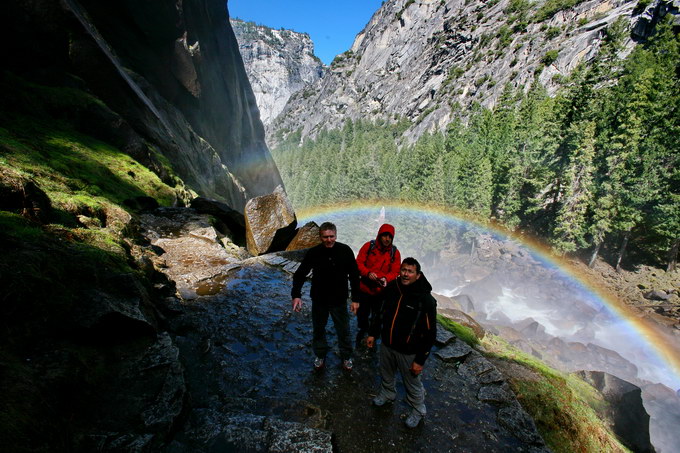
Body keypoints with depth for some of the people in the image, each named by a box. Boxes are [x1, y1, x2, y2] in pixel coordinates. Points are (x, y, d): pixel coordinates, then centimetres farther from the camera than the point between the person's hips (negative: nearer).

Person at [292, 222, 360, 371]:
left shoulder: (345, 251, -16)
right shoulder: (313, 253, -15)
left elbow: (354, 276, -7)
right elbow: (300, 274, -8)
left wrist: (355, 299, -5)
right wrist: (296, 295, -21)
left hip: (339, 300, -1)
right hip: (319, 299, 1)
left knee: (343, 330, 15)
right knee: (318, 329, 20)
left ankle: (346, 356, 42)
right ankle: (320, 355, 46)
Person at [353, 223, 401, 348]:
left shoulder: (395, 252, -5)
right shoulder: (368, 246, -8)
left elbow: (395, 272, -6)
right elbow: (359, 263, -9)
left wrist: (386, 278, -26)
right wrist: (368, 273, -27)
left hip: (381, 292, 0)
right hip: (364, 289, 0)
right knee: (362, 314, 17)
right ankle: (360, 336, 42)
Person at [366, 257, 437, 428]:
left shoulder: (426, 300, -25)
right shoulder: (391, 288, -11)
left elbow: (430, 334, -18)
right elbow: (382, 313, 6)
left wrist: (420, 360, -15)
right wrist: (373, 333, 10)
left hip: (408, 352, -5)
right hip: (386, 344, 5)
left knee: (413, 384, 17)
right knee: (385, 374, 28)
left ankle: (417, 411, 45)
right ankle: (387, 394, 58)